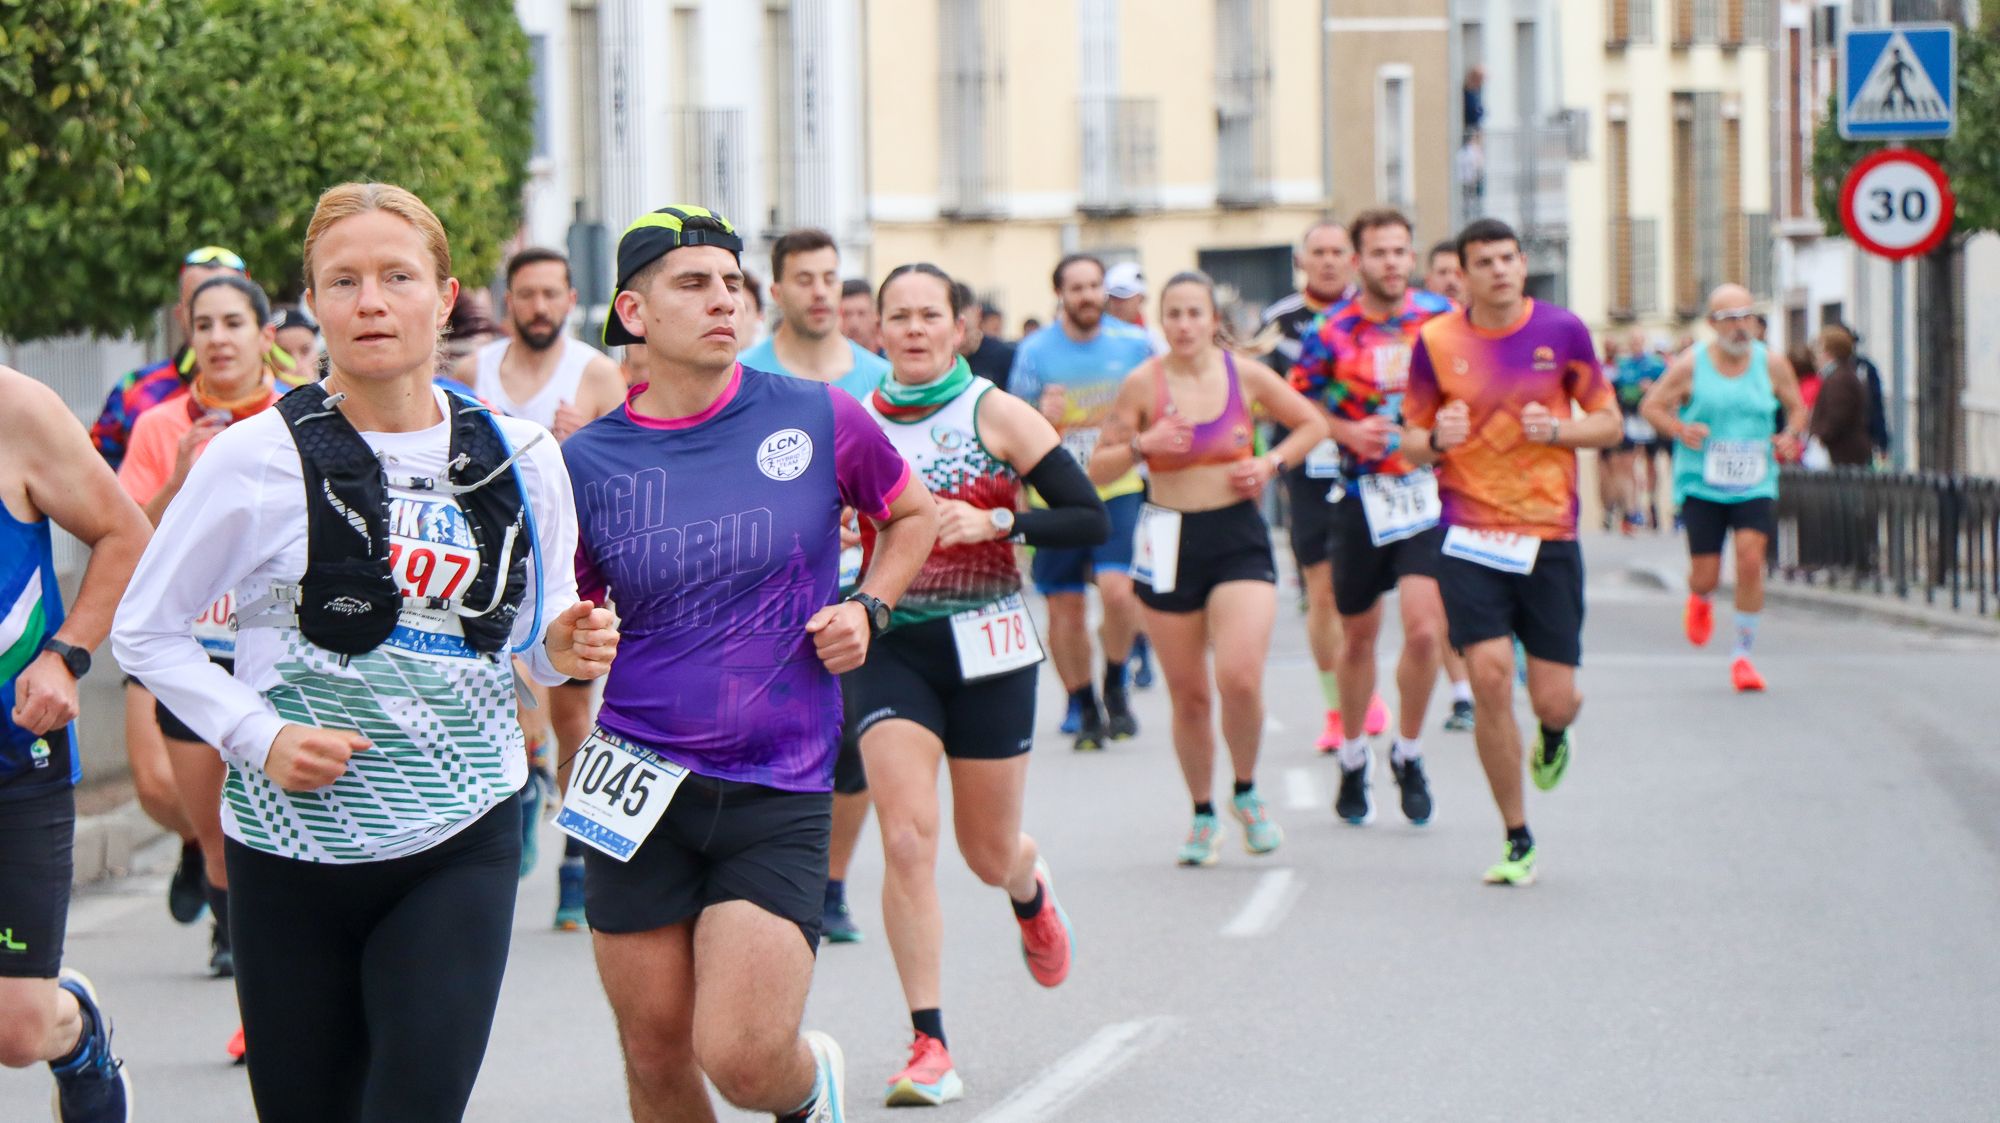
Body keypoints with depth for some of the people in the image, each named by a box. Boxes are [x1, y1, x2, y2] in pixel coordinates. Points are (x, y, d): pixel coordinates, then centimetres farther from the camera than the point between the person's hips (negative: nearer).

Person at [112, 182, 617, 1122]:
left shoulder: (518, 459, 4)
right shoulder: (257, 459, -5)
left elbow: (538, 640, 17)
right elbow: (145, 630, 2)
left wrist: (569, 647, -7)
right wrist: (259, 735, -10)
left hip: (460, 842, 1)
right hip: (293, 843, -1)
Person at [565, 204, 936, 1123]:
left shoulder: (818, 420, -2)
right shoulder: (588, 461, 0)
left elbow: (913, 514, 17)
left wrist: (867, 608, 1)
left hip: (779, 795, -2)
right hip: (641, 790, 2)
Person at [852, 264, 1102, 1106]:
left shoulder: (997, 415, -4)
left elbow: (1091, 521, -7)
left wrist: (994, 523, -20)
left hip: (987, 647, -1)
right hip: (890, 648, 1)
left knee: (989, 855, 10)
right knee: (906, 839, -15)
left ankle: (1031, 892, 50)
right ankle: (929, 1046, -11)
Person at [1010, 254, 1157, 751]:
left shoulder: (1135, 344, 2)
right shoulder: (1035, 351, -1)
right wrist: (1043, 418, -18)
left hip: (1118, 489, 0)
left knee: (1117, 589, -19)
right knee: (1064, 607, 2)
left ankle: (1115, 686, 5)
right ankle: (1084, 709, 18)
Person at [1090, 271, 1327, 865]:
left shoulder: (1246, 374, 0)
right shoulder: (1143, 383, -3)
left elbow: (1313, 425, 14)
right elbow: (1098, 469, 2)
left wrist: (1271, 463, -2)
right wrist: (1140, 444, -16)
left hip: (1239, 537, 0)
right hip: (1171, 542, 1)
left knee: (1240, 680, -17)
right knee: (1189, 695, 6)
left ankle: (1246, 793, 9)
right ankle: (1203, 815, 26)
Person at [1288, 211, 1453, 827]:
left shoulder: (1443, 318, 0)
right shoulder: (1331, 333, -3)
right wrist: (1348, 432, -13)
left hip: (1430, 490, 0)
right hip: (1362, 494, 0)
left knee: (1424, 629, -14)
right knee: (1358, 636, 11)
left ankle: (1408, 753, 8)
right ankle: (1353, 757, 33)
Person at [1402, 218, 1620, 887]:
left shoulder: (1562, 331, 0)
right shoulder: (1437, 342, 0)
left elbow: (1609, 424, 6)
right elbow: (1413, 442, 9)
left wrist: (1557, 429, -13)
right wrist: (1435, 440, -14)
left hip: (1550, 536, 0)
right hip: (1469, 537, 0)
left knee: (1553, 699, -2)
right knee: (1489, 679, -14)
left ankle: (1554, 734, 40)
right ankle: (1517, 842, 1)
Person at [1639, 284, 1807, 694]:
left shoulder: (1772, 365, 2)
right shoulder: (1690, 366, -5)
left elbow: (1797, 406, 17)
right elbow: (1651, 406, 4)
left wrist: (1791, 437, -4)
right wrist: (1680, 430, -15)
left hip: (1755, 486, 1)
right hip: (1701, 486, -1)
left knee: (1751, 558, -17)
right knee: (1705, 575, -2)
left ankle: (1743, 654, -1)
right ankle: (1699, 600, 40)